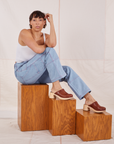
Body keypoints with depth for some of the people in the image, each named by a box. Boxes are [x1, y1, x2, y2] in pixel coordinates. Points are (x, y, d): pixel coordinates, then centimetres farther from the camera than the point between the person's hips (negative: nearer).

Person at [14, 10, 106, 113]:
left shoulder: (46, 37, 5)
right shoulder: (24, 33, -11)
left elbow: (53, 44, -22)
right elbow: (38, 49, -28)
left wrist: (51, 22, -16)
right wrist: (47, 45, -8)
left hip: (37, 73, 6)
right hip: (23, 72, -6)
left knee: (67, 70, -12)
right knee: (49, 51, -26)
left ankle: (89, 100, -12)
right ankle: (56, 88, -25)